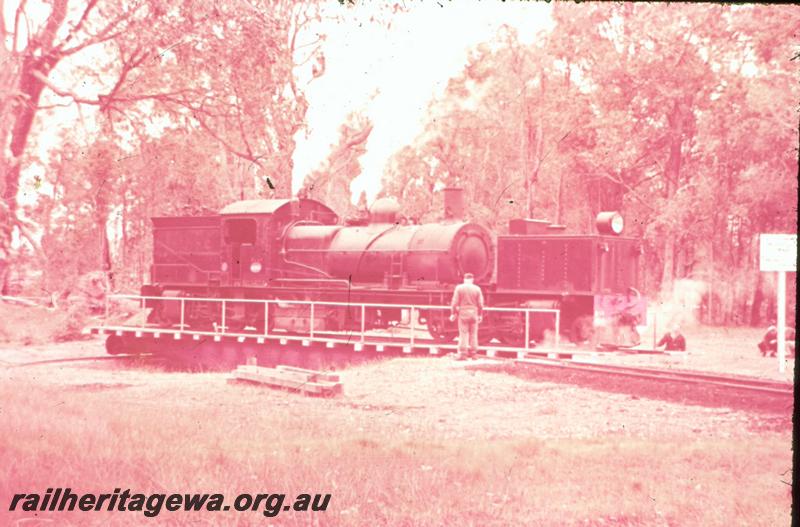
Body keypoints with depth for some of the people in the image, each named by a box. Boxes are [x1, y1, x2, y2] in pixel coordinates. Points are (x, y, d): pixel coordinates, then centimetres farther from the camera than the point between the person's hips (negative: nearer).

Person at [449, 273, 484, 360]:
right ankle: (472, 353, 11)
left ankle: (461, 354, -6)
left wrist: (453, 314, 1)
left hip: (463, 313, -1)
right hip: (474, 313, 1)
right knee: (473, 333, 8)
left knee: (463, 333, -1)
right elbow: (480, 304, 2)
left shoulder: (459, 288, -3)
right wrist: (480, 315, 11)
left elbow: (455, 302, -5)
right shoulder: (477, 289, 1)